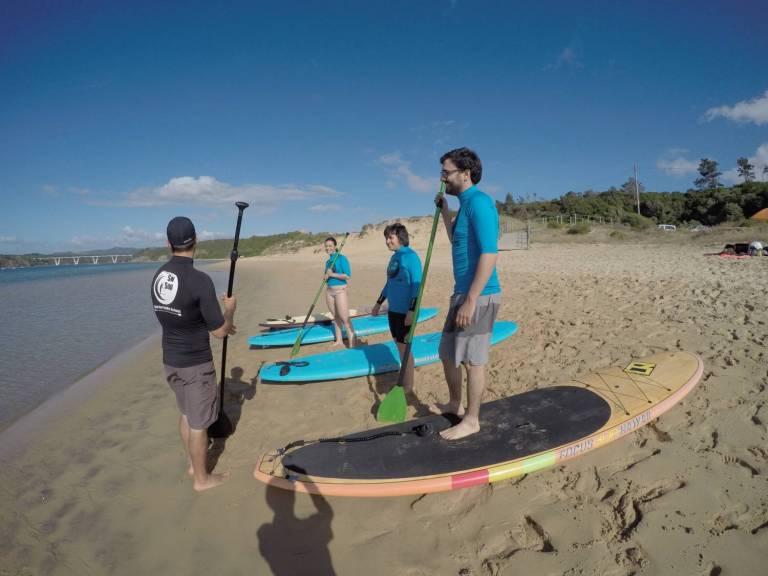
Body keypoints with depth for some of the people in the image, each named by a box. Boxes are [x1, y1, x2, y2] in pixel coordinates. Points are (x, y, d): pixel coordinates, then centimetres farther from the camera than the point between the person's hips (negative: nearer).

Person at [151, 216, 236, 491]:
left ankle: (193, 463, 42)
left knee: (186, 414, 24)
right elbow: (219, 331, -18)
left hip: (170, 359, 7)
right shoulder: (199, 280, -24)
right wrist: (229, 310, 1)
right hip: (195, 363, -7)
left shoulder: (158, 276, -1)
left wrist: (216, 320, 16)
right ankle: (202, 478, 27)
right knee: (198, 422, 9)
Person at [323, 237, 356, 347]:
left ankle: (352, 344, -5)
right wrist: (326, 275, -3)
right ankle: (338, 340, 23)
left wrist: (332, 274, -16)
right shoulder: (328, 261, 11)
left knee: (345, 319, -8)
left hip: (340, 290, -7)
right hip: (329, 291, 7)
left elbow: (348, 275, -17)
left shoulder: (342, 258, -10)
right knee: (336, 317, 13)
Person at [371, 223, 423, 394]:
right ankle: (405, 379, 27)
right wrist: (378, 303, 23)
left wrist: (412, 311, -22)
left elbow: (417, 285, -17)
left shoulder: (411, 256, -12)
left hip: (405, 311, -8)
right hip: (393, 309, 8)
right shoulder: (394, 257, 13)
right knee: (399, 345, 14)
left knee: (404, 347, -1)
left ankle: (408, 386, 11)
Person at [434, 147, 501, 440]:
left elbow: (489, 254, -23)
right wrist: (444, 212, 24)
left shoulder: (479, 202, -15)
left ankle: (471, 421, 18)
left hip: (478, 296, -10)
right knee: (447, 353, 18)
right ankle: (455, 404, 37)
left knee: (472, 360, 2)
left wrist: (470, 301, -25)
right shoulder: (466, 204, 15)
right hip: (463, 293, 10)